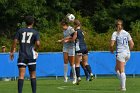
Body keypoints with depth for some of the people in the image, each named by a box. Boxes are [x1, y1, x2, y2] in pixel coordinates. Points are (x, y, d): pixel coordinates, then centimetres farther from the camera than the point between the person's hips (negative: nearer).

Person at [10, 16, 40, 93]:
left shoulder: (20, 31, 6)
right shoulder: (35, 32, 2)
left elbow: (15, 42, 0)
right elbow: (38, 43, -10)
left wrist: (12, 52, 9)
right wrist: (34, 48, 11)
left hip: (22, 56, 1)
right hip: (31, 56, -1)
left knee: (21, 75, -4)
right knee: (33, 75, 10)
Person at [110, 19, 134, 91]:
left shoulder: (115, 33, -3)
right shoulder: (127, 33, 10)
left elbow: (111, 45, -10)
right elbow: (132, 44, 9)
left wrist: (111, 50, 9)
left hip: (120, 53, -5)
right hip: (127, 53, 5)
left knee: (122, 71, -4)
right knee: (117, 69, 18)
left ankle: (123, 87, -9)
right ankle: (122, 84, 8)